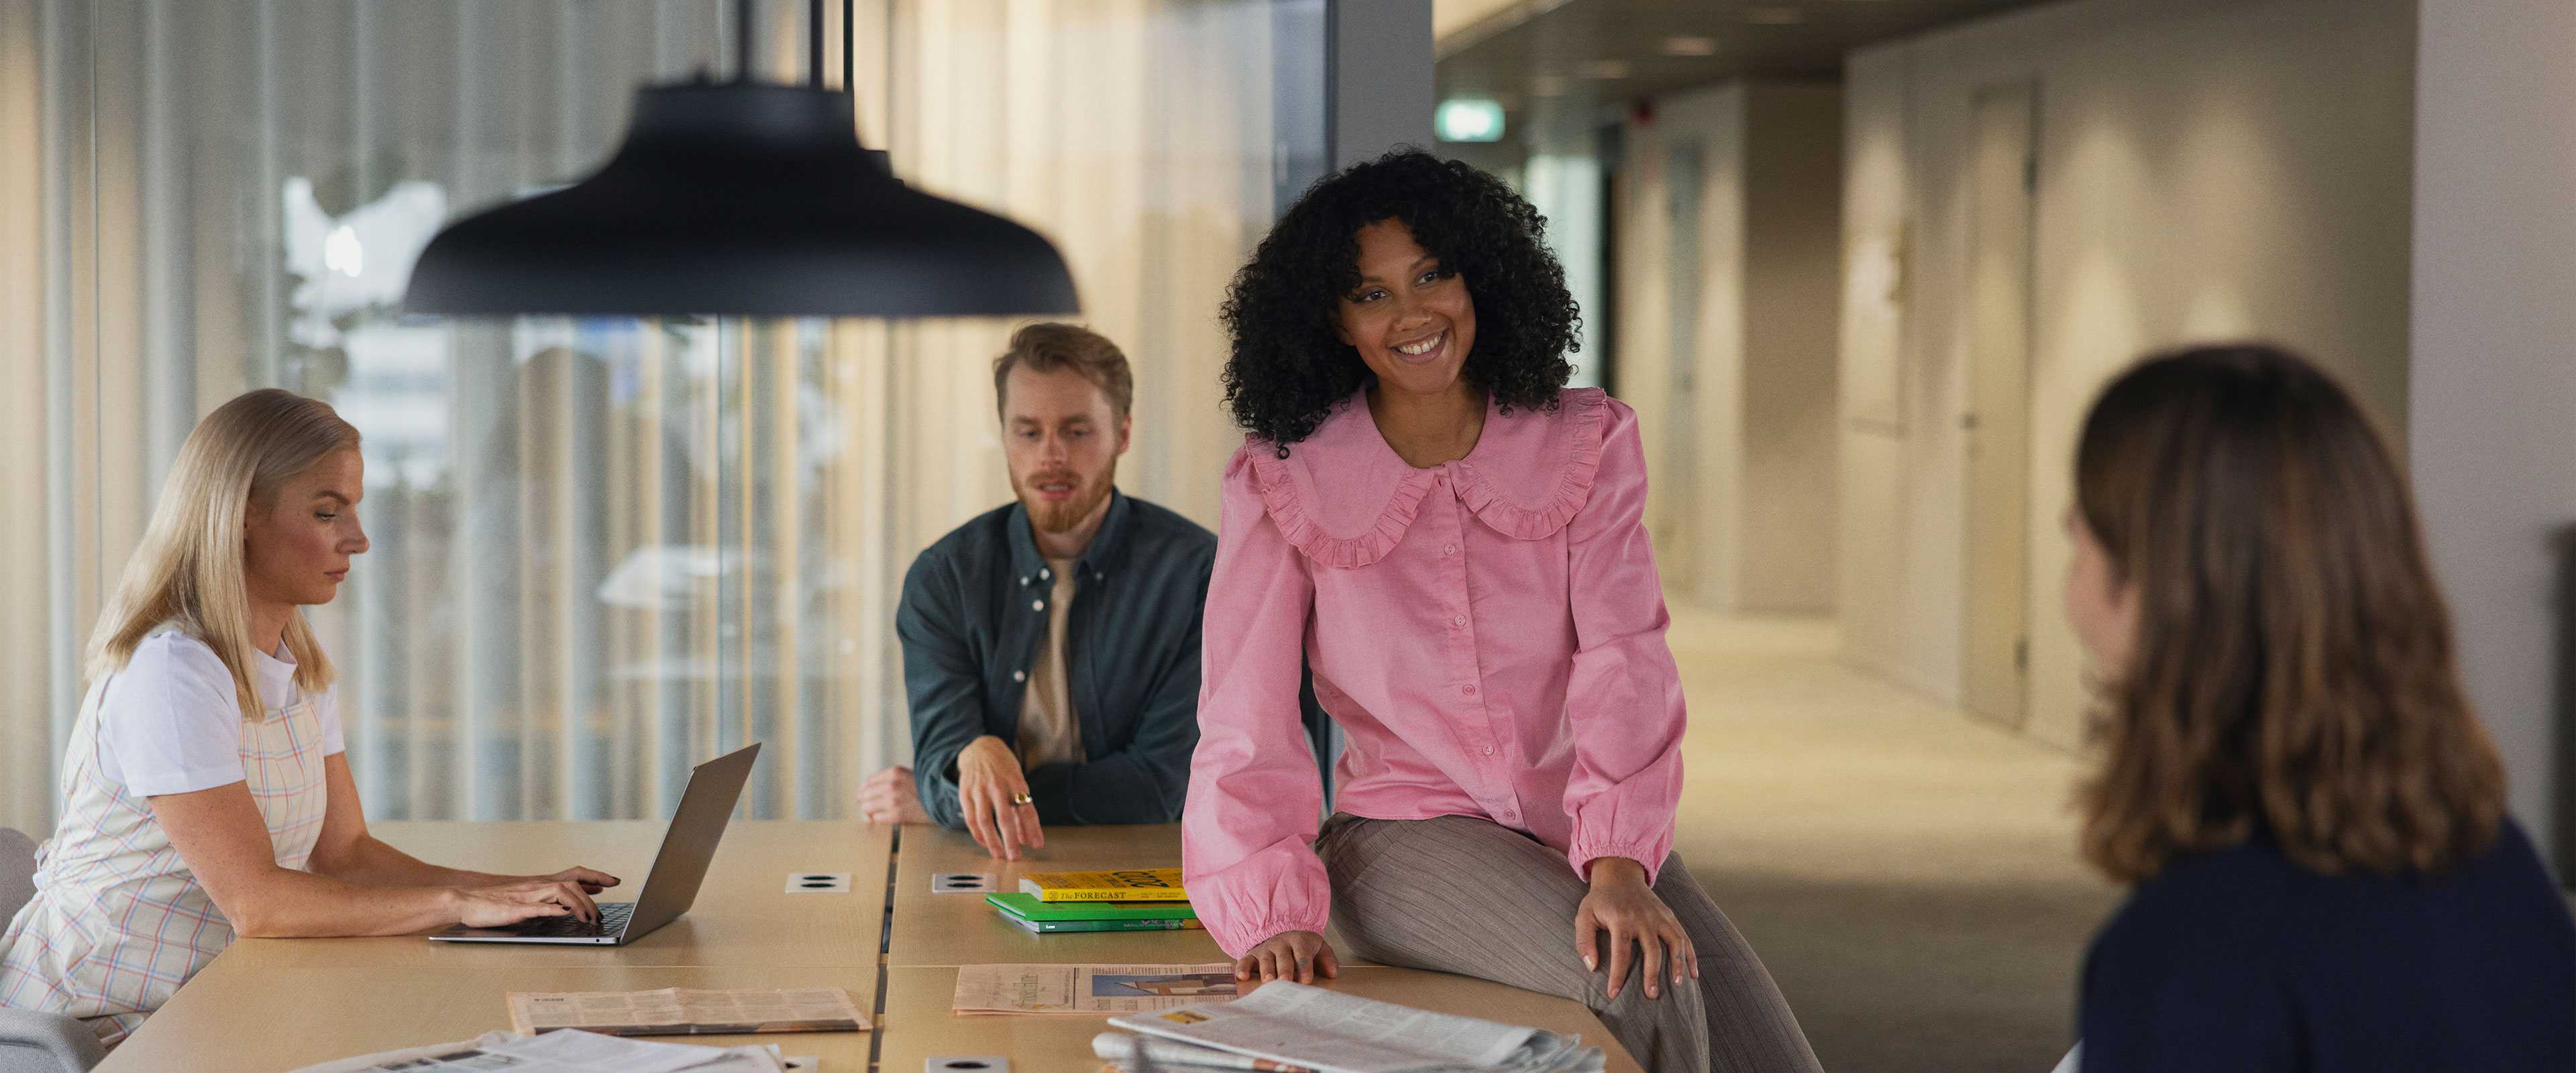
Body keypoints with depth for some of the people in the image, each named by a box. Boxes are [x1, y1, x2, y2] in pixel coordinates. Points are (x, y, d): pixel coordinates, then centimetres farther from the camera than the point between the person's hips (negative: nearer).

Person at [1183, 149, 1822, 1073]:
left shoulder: (1586, 444, 2)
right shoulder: (1282, 486, -1)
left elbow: (1624, 659, -10)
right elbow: (1246, 718, -6)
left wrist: (1621, 864, -25)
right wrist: (1272, 911, -20)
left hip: (1579, 827, 3)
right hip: (1406, 832, -2)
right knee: (1637, 989, -30)